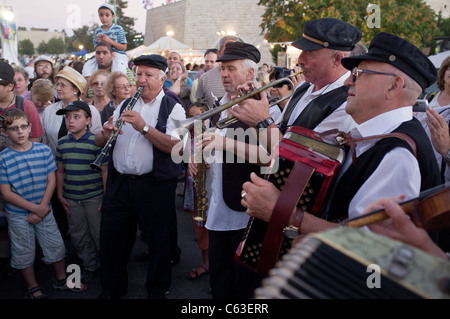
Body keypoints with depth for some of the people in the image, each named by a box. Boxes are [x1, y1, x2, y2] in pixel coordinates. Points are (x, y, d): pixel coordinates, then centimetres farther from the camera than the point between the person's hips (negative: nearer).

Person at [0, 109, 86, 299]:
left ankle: (61, 280, 33)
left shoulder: (44, 150, -5)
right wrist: (34, 208, -16)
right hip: (18, 215, -2)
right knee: (24, 253, 12)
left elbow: (51, 181, -2)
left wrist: (42, 208, -11)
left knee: (56, 246, 11)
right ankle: (33, 288, 32)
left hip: (44, 210, 2)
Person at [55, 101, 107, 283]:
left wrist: (106, 197, -11)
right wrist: (60, 195, 9)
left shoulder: (96, 141, -11)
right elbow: (60, 171, 12)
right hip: (71, 199, 5)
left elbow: (105, 171, -10)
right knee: (78, 236, 14)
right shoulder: (62, 143, 4)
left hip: (94, 198, -5)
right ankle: (90, 266, 32)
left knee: (99, 234, 6)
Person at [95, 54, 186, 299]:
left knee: (158, 240, 9)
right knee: (110, 237, 13)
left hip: (155, 185, -4)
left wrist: (144, 127, -24)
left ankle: (157, 290, 32)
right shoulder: (125, 105, 14)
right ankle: (111, 289, 35)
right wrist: (106, 134, -10)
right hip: (118, 182, 5)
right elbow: (99, 141, 13)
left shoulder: (173, 109, -2)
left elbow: (176, 147, -17)